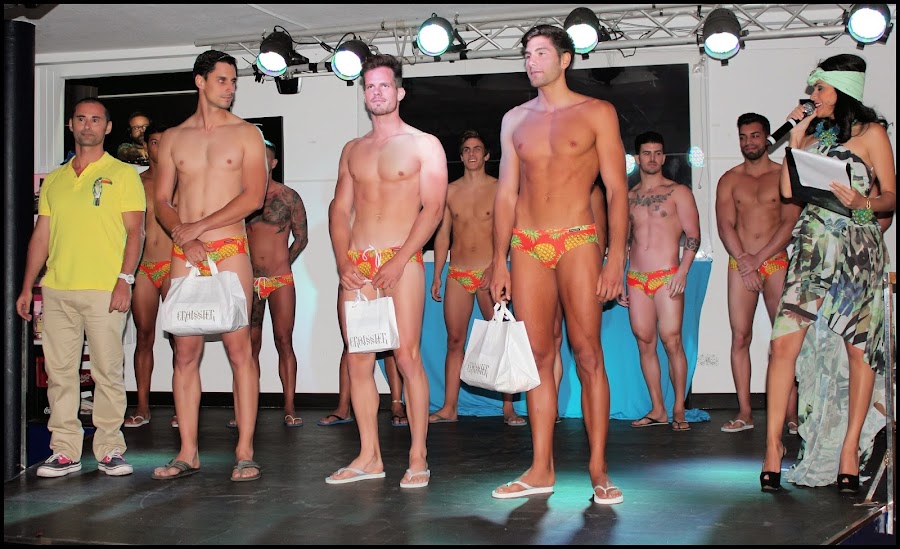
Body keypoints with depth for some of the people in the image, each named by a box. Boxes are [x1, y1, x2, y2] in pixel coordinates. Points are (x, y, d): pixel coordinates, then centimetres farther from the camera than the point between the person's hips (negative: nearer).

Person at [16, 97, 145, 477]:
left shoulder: (123, 174, 5)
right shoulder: (54, 180, 18)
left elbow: (135, 232, -2)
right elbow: (41, 236, 18)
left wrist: (124, 281, -12)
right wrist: (26, 288, 12)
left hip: (104, 289, -4)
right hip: (56, 289, 5)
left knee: (108, 371, -3)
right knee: (59, 371, 4)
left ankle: (110, 449, 6)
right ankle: (65, 451, 11)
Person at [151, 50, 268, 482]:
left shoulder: (246, 134, 6)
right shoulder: (172, 138, 14)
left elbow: (254, 196, -5)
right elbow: (161, 201, 11)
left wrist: (199, 226, -9)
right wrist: (184, 236, -8)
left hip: (230, 251, -3)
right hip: (184, 256, 3)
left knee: (239, 349, -6)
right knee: (185, 353, 2)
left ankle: (245, 452, -2)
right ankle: (188, 453, 8)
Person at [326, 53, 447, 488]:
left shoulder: (424, 145, 4)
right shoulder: (352, 150, 19)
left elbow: (433, 208, -5)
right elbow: (340, 208, 16)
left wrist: (399, 261, -15)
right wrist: (343, 261, -1)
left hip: (401, 260, -5)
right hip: (356, 263, 5)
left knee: (408, 358, -9)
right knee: (357, 359, 3)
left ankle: (418, 458, -2)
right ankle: (369, 457, 10)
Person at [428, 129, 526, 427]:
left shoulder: (498, 189, 3)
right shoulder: (450, 190, 11)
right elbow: (443, 234, 13)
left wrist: (495, 268, -16)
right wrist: (436, 276, 8)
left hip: (490, 274, -3)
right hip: (457, 276, 3)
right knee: (454, 341, 3)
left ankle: (508, 408, 2)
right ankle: (449, 408, 6)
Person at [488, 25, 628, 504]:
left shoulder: (596, 113, 4)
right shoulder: (515, 119, 15)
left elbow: (616, 190, -1)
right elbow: (506, 193, 15)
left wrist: (616, 259, -9)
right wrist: (499, 262, 10)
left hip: (577, 242, -3)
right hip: (526, 247, 4)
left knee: (588, 355, -5)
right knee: (538, 357, 3)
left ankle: (598, 469, 2)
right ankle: (541, 469, 9)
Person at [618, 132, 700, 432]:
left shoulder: (679, 192, 4)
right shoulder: (628, 198, 16)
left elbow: (693, 235, -1)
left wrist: (683, 271, -13)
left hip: (667, 276, -4)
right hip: (635, 279, 4)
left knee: (671, 341, -10)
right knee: (645, 342, 2)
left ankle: (678, 410, -1)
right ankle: (657, 410, 9)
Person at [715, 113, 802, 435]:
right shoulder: (729, 180, 12)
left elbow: (791, 223, -3)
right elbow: (725, 225, 3)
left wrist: (758, 259, -10)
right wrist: (743, 261, -10)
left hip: (777, 263, -2)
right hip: (739, 265, 2)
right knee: (740, 337, -2)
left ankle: (791, 413, -3)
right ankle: (744, 413, 2)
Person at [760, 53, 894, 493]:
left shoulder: (871, 132, 3)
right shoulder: (815, 131, 17)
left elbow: (890, 196, -1)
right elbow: (788, 190, 9)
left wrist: (862, 202, -21)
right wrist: (796, 139, 6)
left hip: (857, 248, -3)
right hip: (812, 245, 4)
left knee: (860, 348, 0)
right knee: (783, 342, -8)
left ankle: (850, 448, 10)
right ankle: (773, 444, -2)